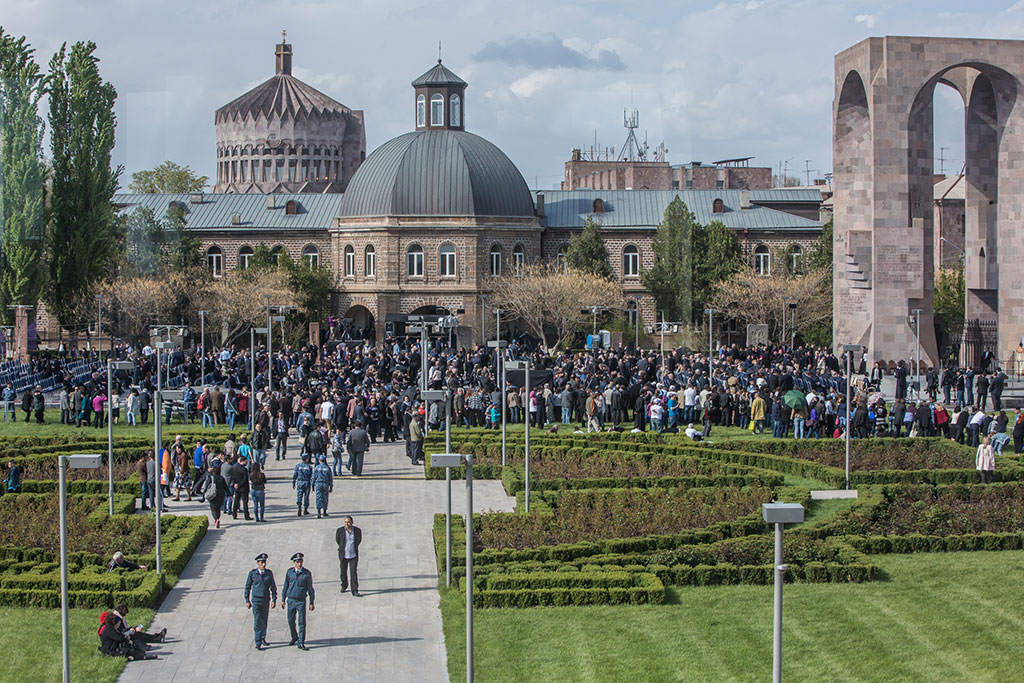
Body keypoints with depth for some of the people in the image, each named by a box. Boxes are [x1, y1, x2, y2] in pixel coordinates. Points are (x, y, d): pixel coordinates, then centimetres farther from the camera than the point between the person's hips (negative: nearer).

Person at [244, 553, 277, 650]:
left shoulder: (269, 573, -1)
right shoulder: (252, 573, -6)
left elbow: (273, 587, 4)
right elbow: (247, 587, 1)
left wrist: (274, 600, -2)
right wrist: (247, 601, 1)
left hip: (266, 600, 3)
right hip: (256, 600, -3)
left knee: (264, 620, 13)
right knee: (257, 621, -9)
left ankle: (263, 638, 34)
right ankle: (258, 643, -8)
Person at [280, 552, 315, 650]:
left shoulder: (307, 573, -4)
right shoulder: (290, 572, 1)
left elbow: (310, 589, 2)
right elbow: (285, 586, 10)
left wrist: (311, 603, 1)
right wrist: (283, 600, 9)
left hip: (301, 601, -2)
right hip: (291, 600, 2)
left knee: (302, 622, -6)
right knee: (291, 621, 12)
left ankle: (301, 643, -1)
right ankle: (294, 638, 34)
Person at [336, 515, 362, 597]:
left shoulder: (357, 530, -5)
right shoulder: (340, 530, -7)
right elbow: (337, 540, 10)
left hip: (353, 555, -1)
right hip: (343, 555, 1)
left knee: (354, 572, -8)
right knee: (343, 572, 15)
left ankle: (355, 590, -6)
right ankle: (344, 586, 39)